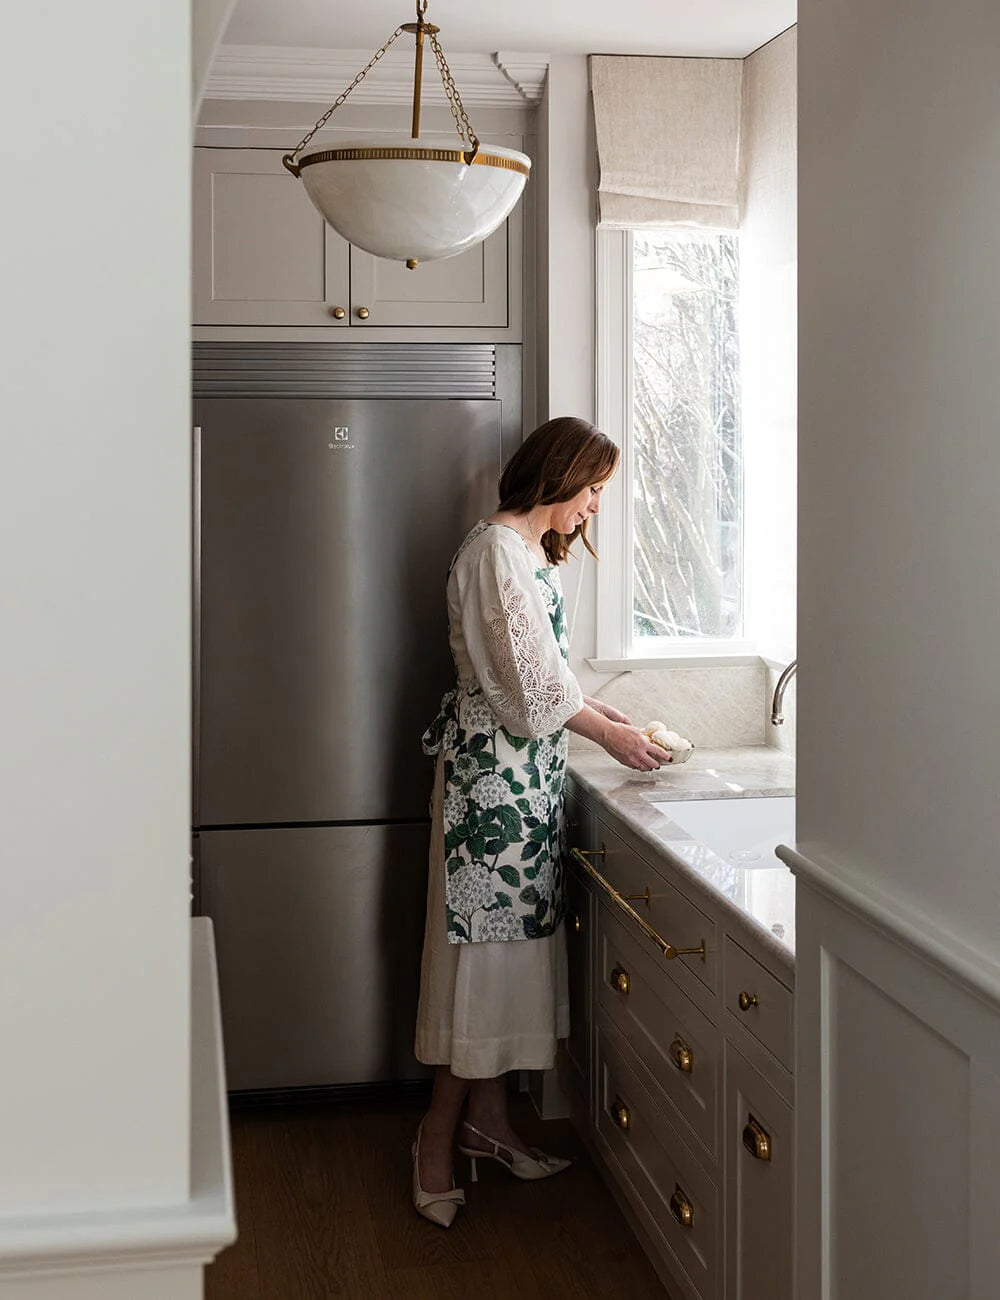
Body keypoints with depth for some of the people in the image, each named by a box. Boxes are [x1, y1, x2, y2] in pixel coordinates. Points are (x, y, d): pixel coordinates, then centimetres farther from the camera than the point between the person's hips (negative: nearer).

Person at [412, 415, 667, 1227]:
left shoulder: (533, 552, 16)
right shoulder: (496, 550, -15)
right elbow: (529, 681, -17)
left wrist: (609, 717, 11)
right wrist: (608, 732, -7)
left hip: (527, 769, 10)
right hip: (492, 765, -10)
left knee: (511, 935, 12)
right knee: (483, 933, -5)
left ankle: (489, 1117, 21)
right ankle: (440, 1135, 6)